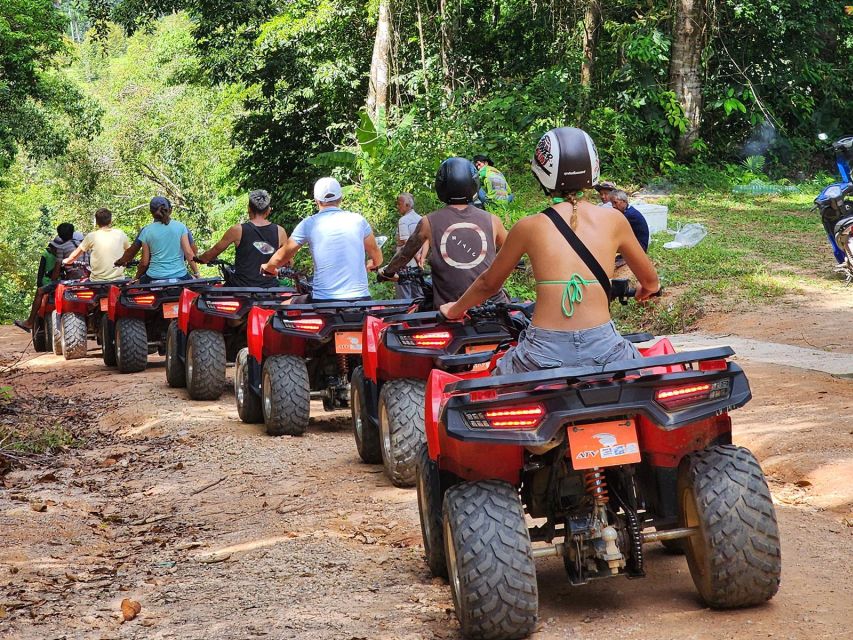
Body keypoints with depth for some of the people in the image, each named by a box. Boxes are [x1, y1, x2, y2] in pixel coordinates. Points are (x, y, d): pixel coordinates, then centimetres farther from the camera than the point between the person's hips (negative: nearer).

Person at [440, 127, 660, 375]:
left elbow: (488, 283, 21)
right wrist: (645, 290, 46)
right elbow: (650, 281, 22)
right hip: (602, 349, 0)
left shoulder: (529, 227, 5)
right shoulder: (614, 220, 6)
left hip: (544, 355, 0)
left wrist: (455, 309, 40)